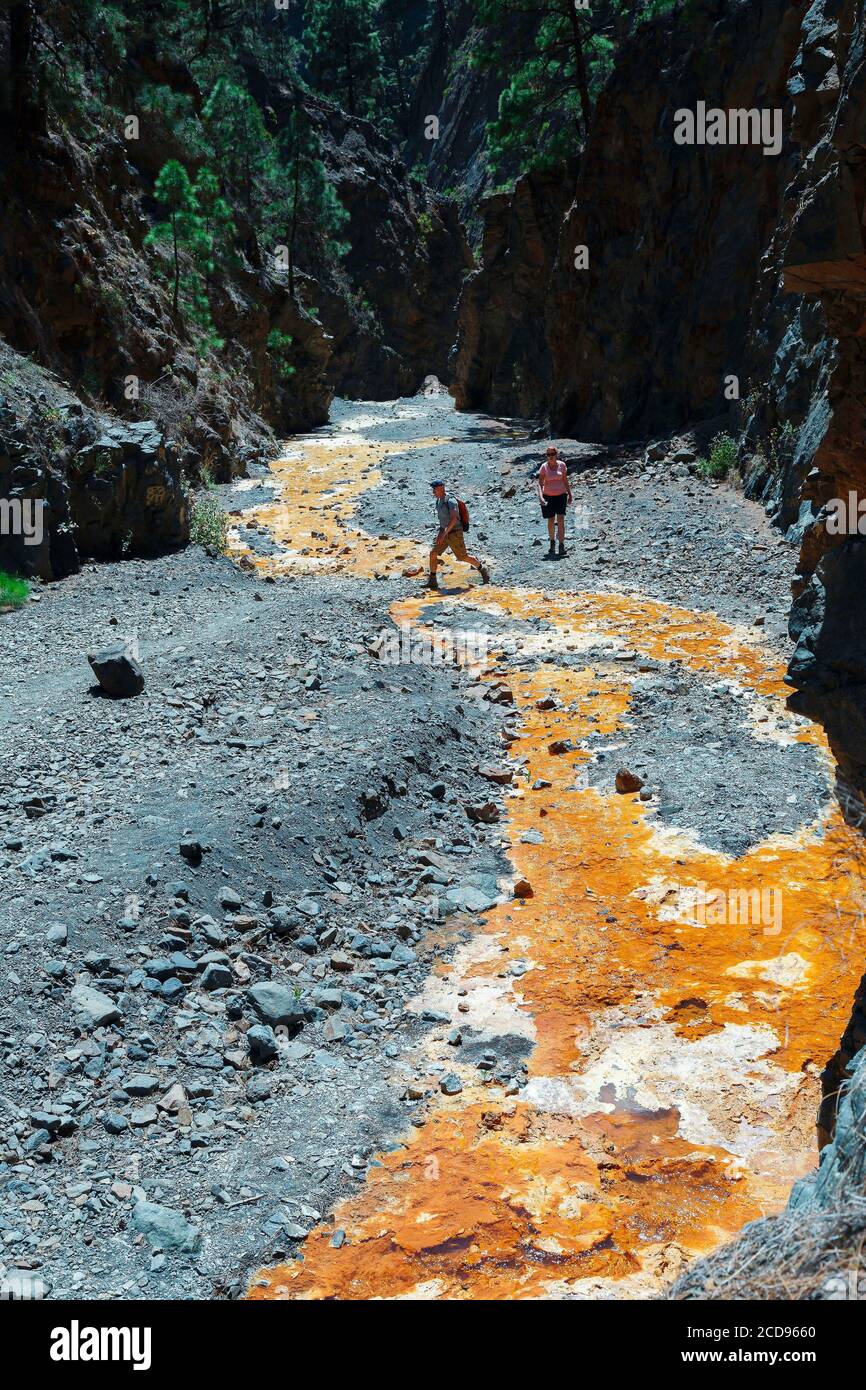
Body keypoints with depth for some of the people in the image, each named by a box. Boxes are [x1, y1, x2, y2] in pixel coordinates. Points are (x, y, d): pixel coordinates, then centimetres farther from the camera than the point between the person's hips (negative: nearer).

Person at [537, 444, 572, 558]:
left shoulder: (562, 465, -1)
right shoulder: (544, 467, -6)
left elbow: (565, 481, 9)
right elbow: (539, 483, -10)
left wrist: (570, 494, 10)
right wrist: (540, 497, -24)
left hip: (561, 495, 0)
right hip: (548, 496, 0)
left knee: (560, 520, -12)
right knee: (550, 521, 9)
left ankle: (562, 545, -12)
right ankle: (552, 543, 29)